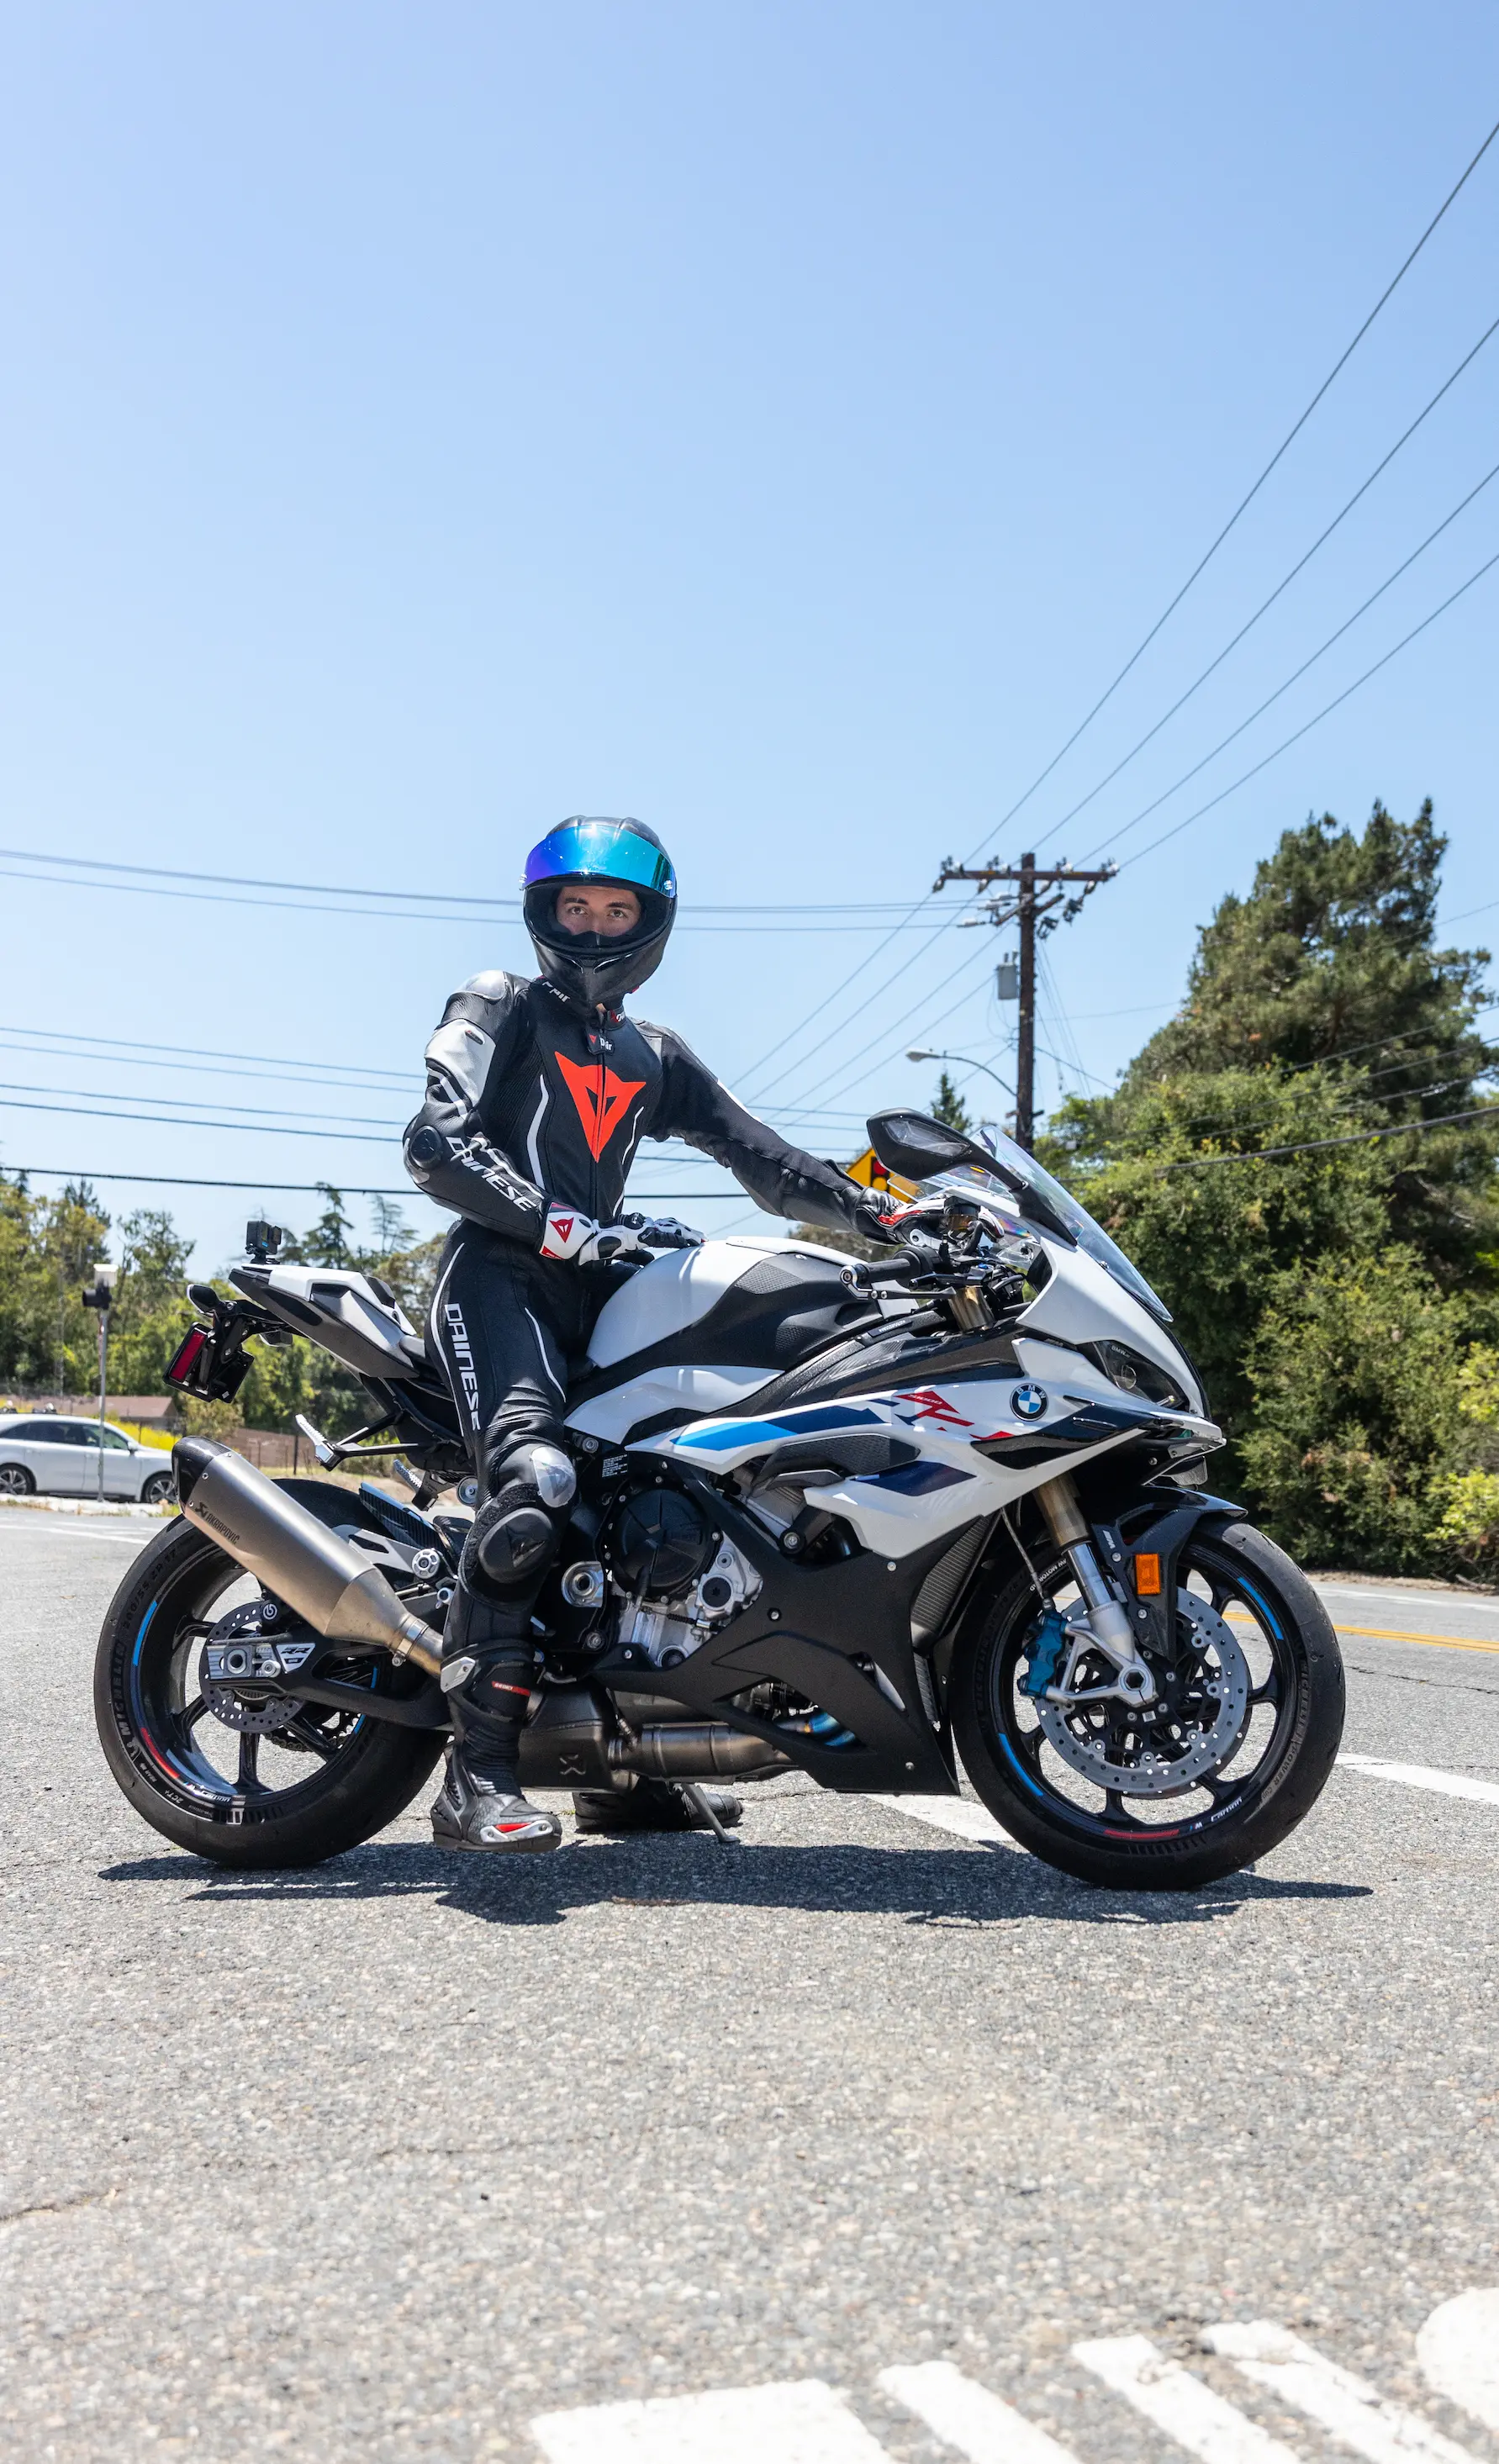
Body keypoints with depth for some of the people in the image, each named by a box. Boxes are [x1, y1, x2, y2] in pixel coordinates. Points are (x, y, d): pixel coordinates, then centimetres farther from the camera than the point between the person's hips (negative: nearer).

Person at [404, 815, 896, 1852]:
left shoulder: (655, 1056, 24)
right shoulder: (500, 1007, 6)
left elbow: (762, 1157, 17)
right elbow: (438, 1144, -9)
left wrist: (879, 1212, 3)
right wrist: (572, 1229, -18)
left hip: (596, 1293, 7)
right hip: (498, 1274, -7)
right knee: (536, 1475, -30)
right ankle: (478, 1775, -32)